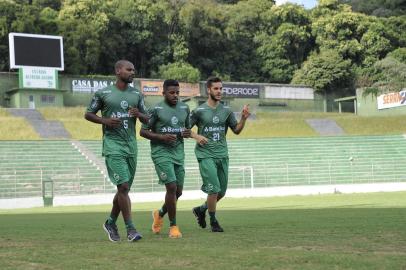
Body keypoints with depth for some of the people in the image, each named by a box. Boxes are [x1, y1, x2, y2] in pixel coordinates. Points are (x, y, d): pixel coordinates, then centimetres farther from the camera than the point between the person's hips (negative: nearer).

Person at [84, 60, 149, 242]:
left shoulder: (136, 94, 10)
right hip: (113, 146, -5)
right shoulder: (103, 93, -2)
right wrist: (105, 121, -12)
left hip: (131, 146, 5)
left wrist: (139, 114, -9)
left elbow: (146, 119, 14)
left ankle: (111, 223, 29)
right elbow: (88, 114, 6)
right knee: (123, 186, -14)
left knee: (124, 189, 10)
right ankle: (130, 229, -10)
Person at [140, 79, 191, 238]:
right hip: (161, 154, -6)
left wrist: (187, 133, -3)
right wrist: (162, 137, -20)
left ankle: (160, 214, 35)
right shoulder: (157, 110, -8)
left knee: (178, 191, 8)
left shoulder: (184, 108, 8)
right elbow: (143, 131, -6)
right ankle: (173, 226, -1)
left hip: (178, 153, 6)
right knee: (172, 187, -15)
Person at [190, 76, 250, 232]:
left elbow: (236, 130, 14)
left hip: (222, 155, 5)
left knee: (222, 192, 9)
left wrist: (244, 118, -3)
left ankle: (201, 210, 32)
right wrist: (196, 136, -16)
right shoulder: (199, 111, -3)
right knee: (214, 189, -12)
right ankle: (213, 221, 5)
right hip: (206, 155, -5)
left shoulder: (226, 111, 8)